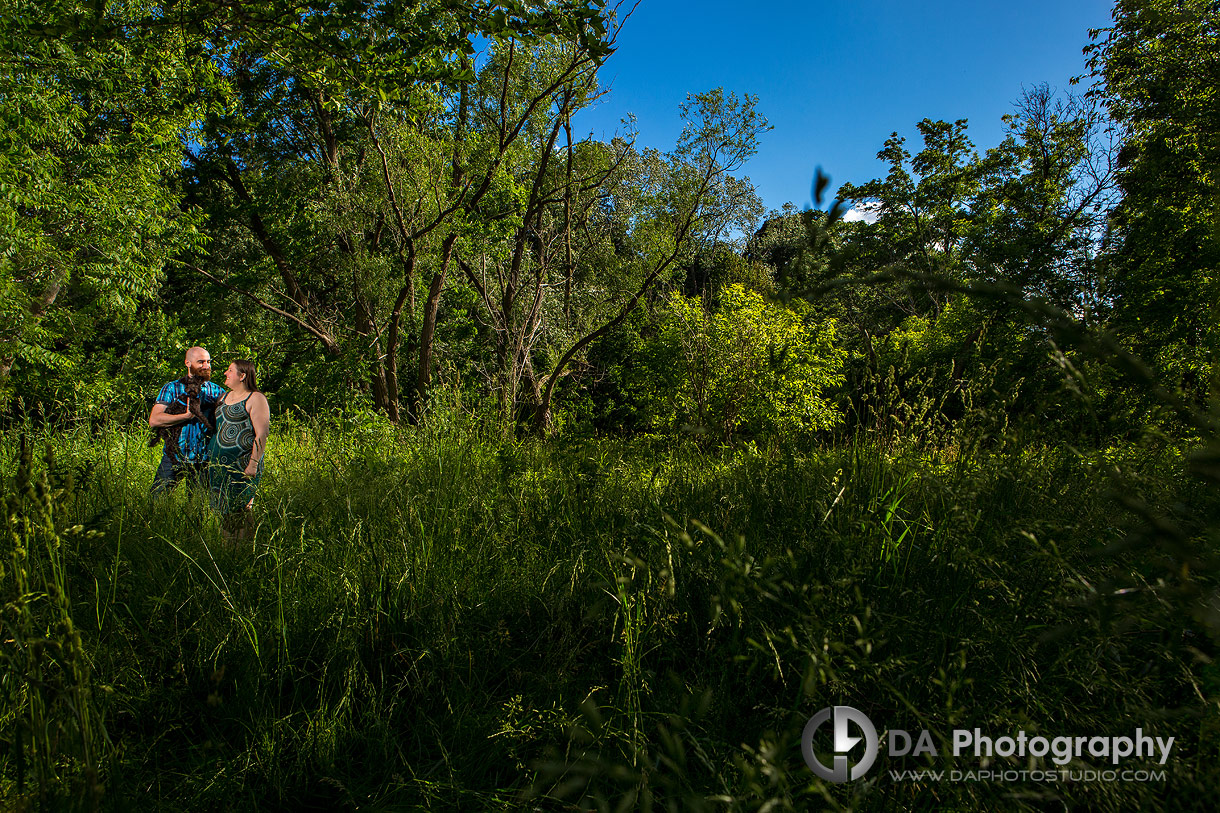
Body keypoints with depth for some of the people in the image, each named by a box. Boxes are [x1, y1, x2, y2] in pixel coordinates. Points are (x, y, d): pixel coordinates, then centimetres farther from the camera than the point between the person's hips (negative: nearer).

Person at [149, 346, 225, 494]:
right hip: (173, 458, -1)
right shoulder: (172, 389, 2)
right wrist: (188, 416, -15)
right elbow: (154, 421, -8)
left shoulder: (216, 391, 7)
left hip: (204, 460, 1)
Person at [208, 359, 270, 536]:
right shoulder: (224, 397, 18)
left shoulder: (255, 399, -7)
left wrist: (254, 464, -18)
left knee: (240, 509, -5)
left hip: (241, 464, -8)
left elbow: (262, 434, -13)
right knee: (223, 510, 10)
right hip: (217, 463, 8)